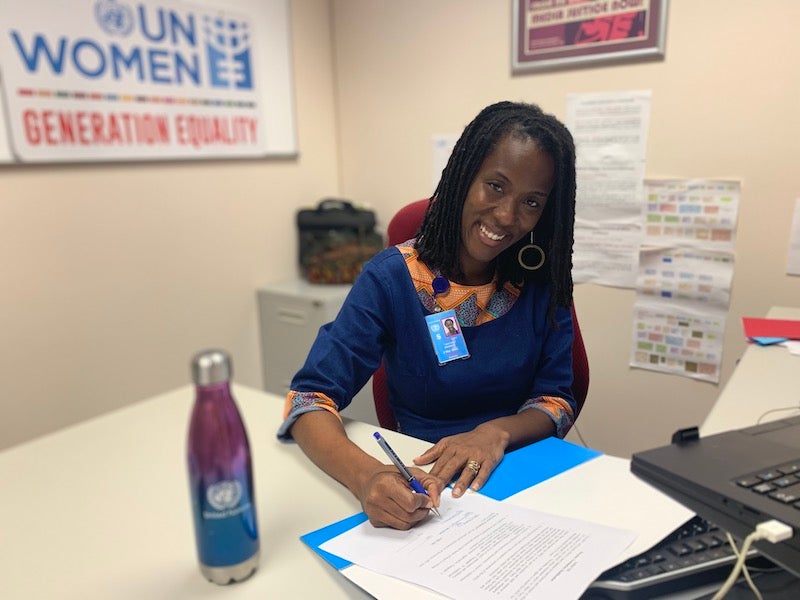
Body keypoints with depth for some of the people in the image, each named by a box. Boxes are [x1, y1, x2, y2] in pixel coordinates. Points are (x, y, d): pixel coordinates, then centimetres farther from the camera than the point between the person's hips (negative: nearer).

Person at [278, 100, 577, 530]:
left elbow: (556, 401, 0)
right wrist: (365, 475, -36)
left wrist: (498, 431, -22)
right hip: (421, 486, 0)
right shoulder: (392, 277, -12)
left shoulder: (543, 280, -3)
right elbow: (310, 398, -16)